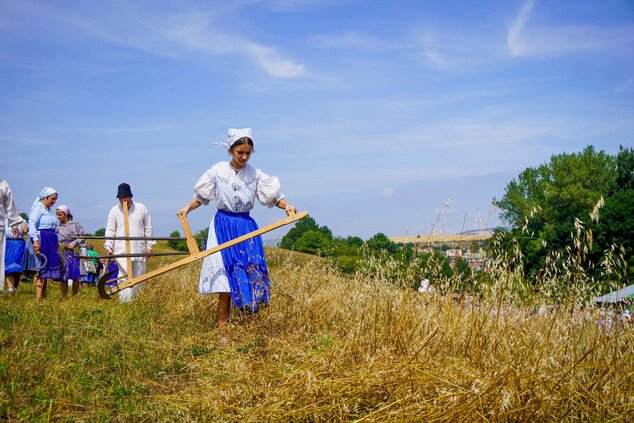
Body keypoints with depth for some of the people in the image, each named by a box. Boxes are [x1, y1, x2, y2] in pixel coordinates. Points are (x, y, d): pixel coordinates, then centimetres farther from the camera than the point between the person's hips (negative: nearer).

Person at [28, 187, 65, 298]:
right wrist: (35, 240, -24)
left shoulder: (50, 210, 20)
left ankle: (43, 295, 13)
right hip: (41, 240, -9)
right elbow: (32, 224, -15)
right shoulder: (38, 208, -5)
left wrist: (56, 243, 18)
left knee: (48, 268, 8)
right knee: (40, 268, -9)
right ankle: (38, 297, -8)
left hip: (51, 241, 9)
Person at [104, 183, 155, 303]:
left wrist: (149, 245, 8)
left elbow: (148, 228, 13)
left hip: (139, 251, 2)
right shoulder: (114, 210, 6)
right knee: (126, 279, -13)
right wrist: (108, 246, -4)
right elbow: (110, 231, 7)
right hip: (121, 251, -2)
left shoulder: (141, 208, 8)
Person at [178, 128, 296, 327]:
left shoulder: (255, 175, 1)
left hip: (246, 226, 2)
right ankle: (221, 324, -2)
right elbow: (201, 196, 7)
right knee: (226, 270, -7)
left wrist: (286, 206, -19)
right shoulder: (218, 171, -1)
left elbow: (273, 196, 1)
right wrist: (187, 208, -8)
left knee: (249, 270, -3)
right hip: (223, 225, -2)